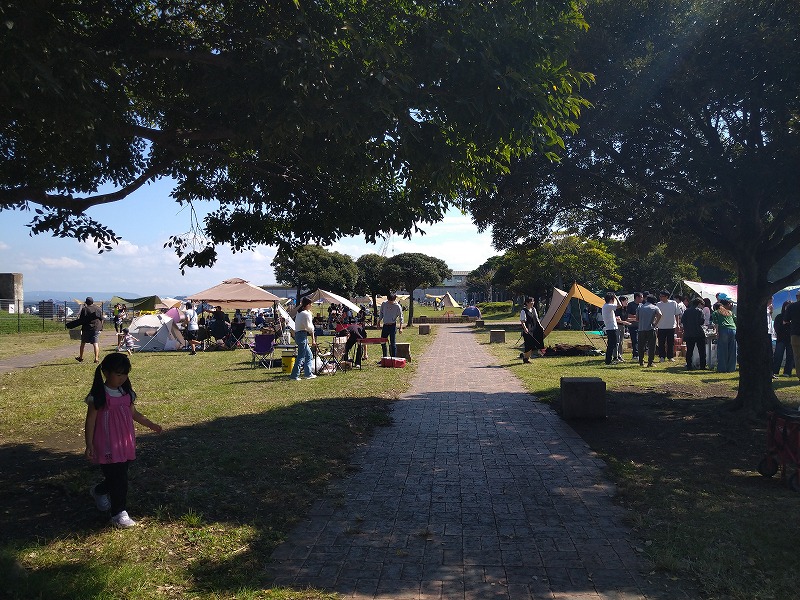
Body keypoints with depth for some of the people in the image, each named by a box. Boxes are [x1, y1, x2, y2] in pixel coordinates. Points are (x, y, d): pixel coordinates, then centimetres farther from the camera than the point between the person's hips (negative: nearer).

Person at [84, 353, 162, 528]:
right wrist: (89, 445, -11)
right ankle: (118, 513, 8)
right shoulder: (98, 396, -14)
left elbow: (133, 413, 15)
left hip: (125, 443, 6)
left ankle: (99, 491, 46)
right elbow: (90, 421, -10)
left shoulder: (127, 392, 4)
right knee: (118, 479, -5)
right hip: (107, 446, -6)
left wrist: (151, 425, 11)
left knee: (120, 476, 17)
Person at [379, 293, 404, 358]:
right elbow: (381, 314, 15)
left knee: (393, 343, -5)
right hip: (385, 325, 5)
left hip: (392, 326, -5)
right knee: (382, 342, 9)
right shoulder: (384, 304, 2)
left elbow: (401, 318, -4)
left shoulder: (397, 306, -7)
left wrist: (400, 328, -12)